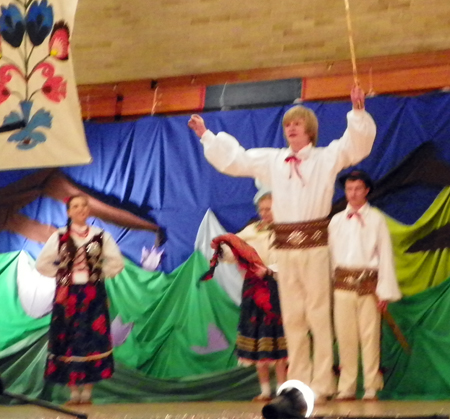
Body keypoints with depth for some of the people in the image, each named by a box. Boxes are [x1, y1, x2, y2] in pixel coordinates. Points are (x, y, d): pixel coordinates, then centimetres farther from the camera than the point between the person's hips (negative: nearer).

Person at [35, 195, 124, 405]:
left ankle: (87, 391, 5)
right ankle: (74, 391, 6)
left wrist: (99, 275, 0)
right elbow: (41, 264, 4)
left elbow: (117, 262, 6)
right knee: (69, 340, -1)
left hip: (93, 295, 0)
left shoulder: (101, 236, 1)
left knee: (93, 340, -2)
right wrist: (62, 275, 0)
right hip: (68, 295, 0)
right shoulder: (59, 237, -1)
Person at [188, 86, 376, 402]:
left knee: (319, 315, -4)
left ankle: (322, 384, 1)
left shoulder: (327, 157, 4)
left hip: (315, 245, -4)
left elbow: (357, 144, -7)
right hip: (285, 247, 4)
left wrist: (359, 113, -22)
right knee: (292, 318, 8)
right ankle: (298, 383, 17)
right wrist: (206, 135, 18)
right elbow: (233, 159, 20)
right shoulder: (271, 160, 14)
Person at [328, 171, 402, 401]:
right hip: (343, 283, 2)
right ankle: (346, 388, 10)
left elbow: (385, 255, 1)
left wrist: (384, 291, -5)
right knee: (345, 336, 3)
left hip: (368, 284, -2)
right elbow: (331, 254, 9)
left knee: (370, 336, -4)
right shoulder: (336, 220, 10)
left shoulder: (376, 219, 3)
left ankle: (371, 388, 4)